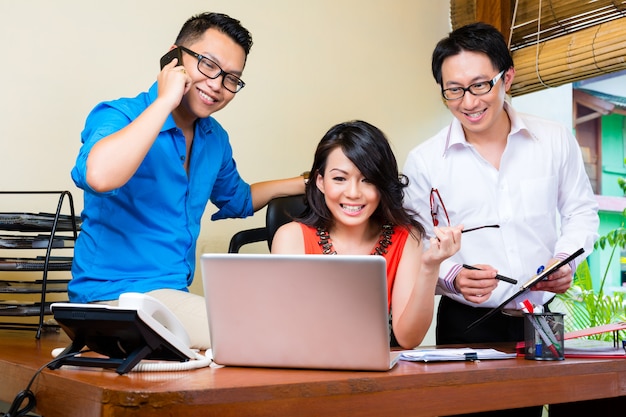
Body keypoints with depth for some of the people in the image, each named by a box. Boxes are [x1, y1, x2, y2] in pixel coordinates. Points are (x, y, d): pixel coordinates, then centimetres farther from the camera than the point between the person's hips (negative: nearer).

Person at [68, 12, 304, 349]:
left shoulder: (215, 139, 10)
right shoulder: (118, 116, -11)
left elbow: (236, 200, 31)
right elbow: (99, 176, -36)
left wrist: (305, 184, 19)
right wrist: (166, 100, -25)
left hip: (176, 295, 8)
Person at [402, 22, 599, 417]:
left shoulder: (556, 140, -1)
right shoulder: (424, 161, -5)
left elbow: (581, 211, 10)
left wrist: (566, 259, -8)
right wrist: (453, 277, -19)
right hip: (467, 322, -1)